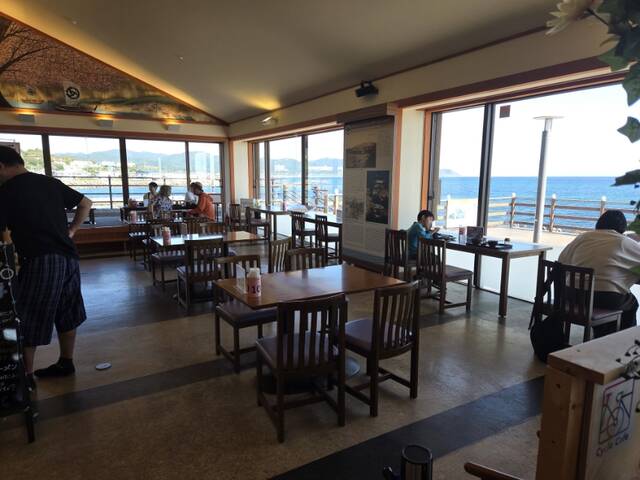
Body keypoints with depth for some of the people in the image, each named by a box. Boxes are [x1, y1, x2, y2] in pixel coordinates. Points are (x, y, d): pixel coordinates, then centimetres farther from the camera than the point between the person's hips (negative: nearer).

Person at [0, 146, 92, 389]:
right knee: (66, 314, 16)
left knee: (28, 319, 6)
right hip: (68, 257, 7)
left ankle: (26, 375, 14)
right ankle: (66, 363, 29)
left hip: (39, 261, -6)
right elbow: (86, 203, 17)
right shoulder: (51, 183, 10)